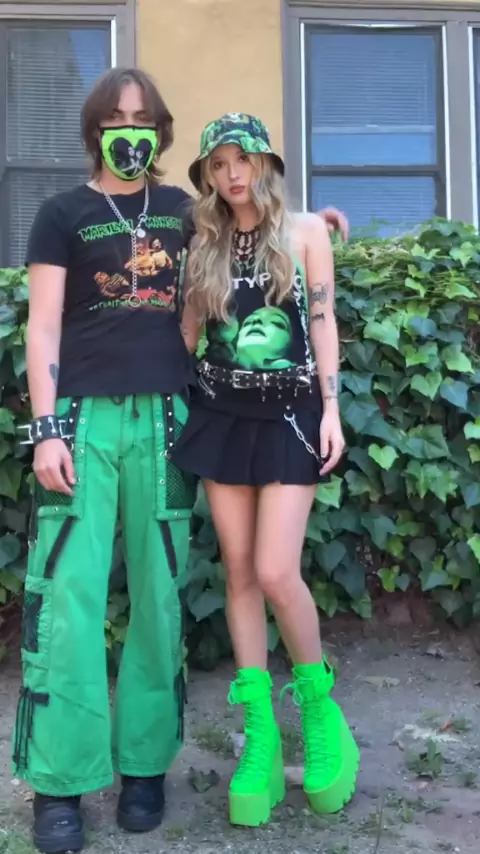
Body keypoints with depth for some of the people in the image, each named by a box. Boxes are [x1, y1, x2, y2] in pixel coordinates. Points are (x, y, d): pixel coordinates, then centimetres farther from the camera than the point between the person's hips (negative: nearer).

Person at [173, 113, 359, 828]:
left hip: (290, 413, -3)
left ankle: (320, 705, 13)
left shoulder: (306, 231, 4)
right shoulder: (204, 245, 10)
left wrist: (331, 409, -6)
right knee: (239, 573, 2)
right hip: (221, 414, 3)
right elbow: (187, 334, 11)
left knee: (276, 572, -13)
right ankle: (262, 737, 11)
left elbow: (323, 322, 1)